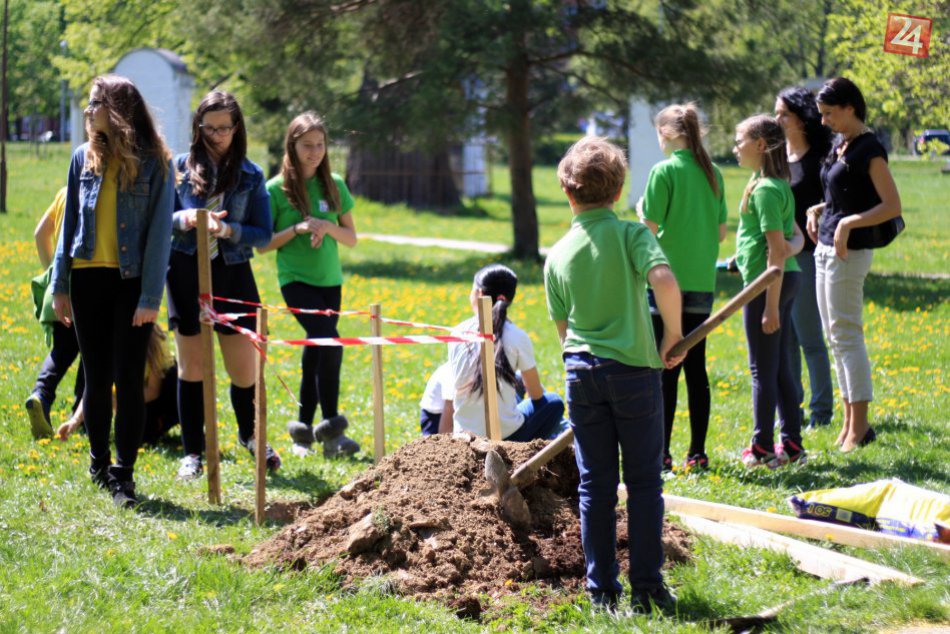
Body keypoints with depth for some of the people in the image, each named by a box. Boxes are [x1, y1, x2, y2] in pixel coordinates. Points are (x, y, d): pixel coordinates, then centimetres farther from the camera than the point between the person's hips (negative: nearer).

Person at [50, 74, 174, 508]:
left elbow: (160, 231, -7)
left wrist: (151, 297, -13)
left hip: (131, 281, -3)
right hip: (89, 279, 3)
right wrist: (60, 286, 6)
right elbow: (70, 223, 11)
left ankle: (124, 474, 2)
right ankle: (99, 460, 24)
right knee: (97, 377, 9)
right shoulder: (84, 159, 7)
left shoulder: (154, 163, -4)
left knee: (129, 378, -4)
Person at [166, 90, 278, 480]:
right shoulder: (180, 167, 4)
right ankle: (193, 451, 15)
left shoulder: (250, 176, 4)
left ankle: (250, 434, 29)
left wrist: (228, 229, -17)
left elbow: (263, 234, 1)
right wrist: (184, 219, -18)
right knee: (191, 367, 5)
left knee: (244, 368, 2)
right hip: (186, 271, 0)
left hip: (232, 273, 0)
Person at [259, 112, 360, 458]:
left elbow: (351, 238, 10)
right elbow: (262, 244, -3)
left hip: (330, 280, 5)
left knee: (315, 352, 8)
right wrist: (297, 228, -17)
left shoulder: (334, 186, 7)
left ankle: (303, 428, 21)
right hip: (296, 279, -5)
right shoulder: (277, 189, -4)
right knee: (328, 340, -22)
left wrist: (328, 227, -10)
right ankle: (331, 427, -17)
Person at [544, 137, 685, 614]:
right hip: (634, 369, -3)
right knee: (644, 482, 6)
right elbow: (663, 280, -23)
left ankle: (602, 589, 11)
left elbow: (562, 327, 10)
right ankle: (646, 586, 6)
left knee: (595, 485, 9)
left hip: (581, 373, 3)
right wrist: (672, 335, -9)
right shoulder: (631, 234, -6)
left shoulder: (558, 255, 5)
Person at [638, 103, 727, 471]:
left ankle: (661, 453, -2)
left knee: (665, 370, -2)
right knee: (696, 368, 9)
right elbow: (720, 233, 11)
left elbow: (649, 229, -13)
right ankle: (697, 453, 10)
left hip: (668, 280, -6)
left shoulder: (664, 171, -11)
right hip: (702, 282, 6)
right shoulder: (712, 173, 7)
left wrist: (642, 211, 7)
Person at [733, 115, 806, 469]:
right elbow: (794, 241, 20)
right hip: (787, 279, 10)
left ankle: (763, 449, 5)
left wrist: (771, 306, -21)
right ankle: (791, 445, 17)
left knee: (763, 370, -1)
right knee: (780, 367, 13)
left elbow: (777, 251, -21)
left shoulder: (764, 190, -17)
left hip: (767, 282, -10)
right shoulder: (779, 185, 13)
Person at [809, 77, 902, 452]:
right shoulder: (839, 146, 13)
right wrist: (817, 210, 9)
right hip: (826, 248, 10)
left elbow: (892, 206, -18)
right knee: (835, 336, 11)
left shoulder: (869, 150, -14)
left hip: (849, 252, -10)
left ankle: (860, 427, -3)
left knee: (846, 336, -7)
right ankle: (849, 421, 17)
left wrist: (849, 223, -23)